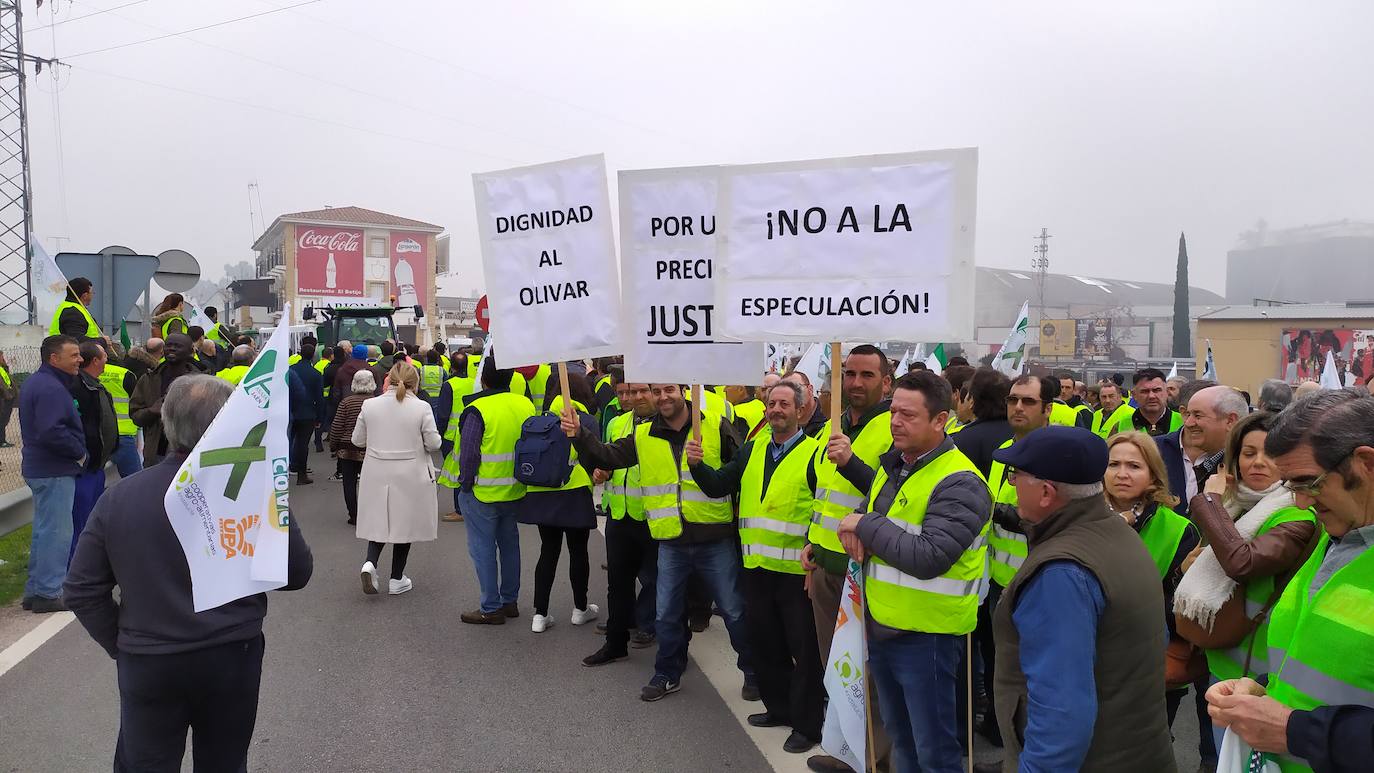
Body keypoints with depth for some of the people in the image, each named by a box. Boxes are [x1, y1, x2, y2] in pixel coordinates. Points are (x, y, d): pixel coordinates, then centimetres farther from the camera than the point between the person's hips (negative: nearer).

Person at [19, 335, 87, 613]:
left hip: (39, 468, 11)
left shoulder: (34, 382, 15)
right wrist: (79, 452, -15)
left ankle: (34, 591, 26)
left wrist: (76, 451, 12)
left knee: (44, 529, 18)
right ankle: (48, 593, 1)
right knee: (57, 532, -4)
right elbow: (51, 432, -29)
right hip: (54, 471, -11)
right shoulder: (50, 388, -20)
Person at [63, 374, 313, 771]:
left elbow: (82, 590, -3)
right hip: (233, 659, -1)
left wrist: (121, 645, 9)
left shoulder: (119, 497, -10)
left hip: (146, 663, 1)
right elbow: (297, 573, -8)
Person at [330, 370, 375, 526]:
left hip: (347, 450, 0)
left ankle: (354, 517, 8)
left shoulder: (346, 402, -5)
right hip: (370, 451, 0)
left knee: (349, 484, 7)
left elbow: (336, 427, -4)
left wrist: (333, 446, 8)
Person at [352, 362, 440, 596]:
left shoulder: (369, 405, -4)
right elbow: (433, 443, -9)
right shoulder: (421, 408, -13)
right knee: (404, 522, 11)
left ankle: (370, 563, -7)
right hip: (410, 475, -2)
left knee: (379, 520, 17)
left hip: (377, 474, 2)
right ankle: (396, 580, 18)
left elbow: (357, 440, 4)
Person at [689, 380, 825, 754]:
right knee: (765, 643, 17)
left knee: (803, 648, 5)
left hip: (797, 569, -6)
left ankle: (807, 723, 19)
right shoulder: (752, 450, 10)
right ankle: (778, 707, 35)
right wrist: (697, 464, -9)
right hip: (756, 567, 6)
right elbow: (718, 486, 9)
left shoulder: (814, 453, -8)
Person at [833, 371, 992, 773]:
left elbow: (928, 558, -28)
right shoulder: (891, 466, 8)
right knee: (899, 736, 23)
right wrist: (854, 530, -7)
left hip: (927, 636, -8)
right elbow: (863, 512, 18)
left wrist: (866, 524, -18)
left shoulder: (959, 483, -19)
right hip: (880, 626, 8)